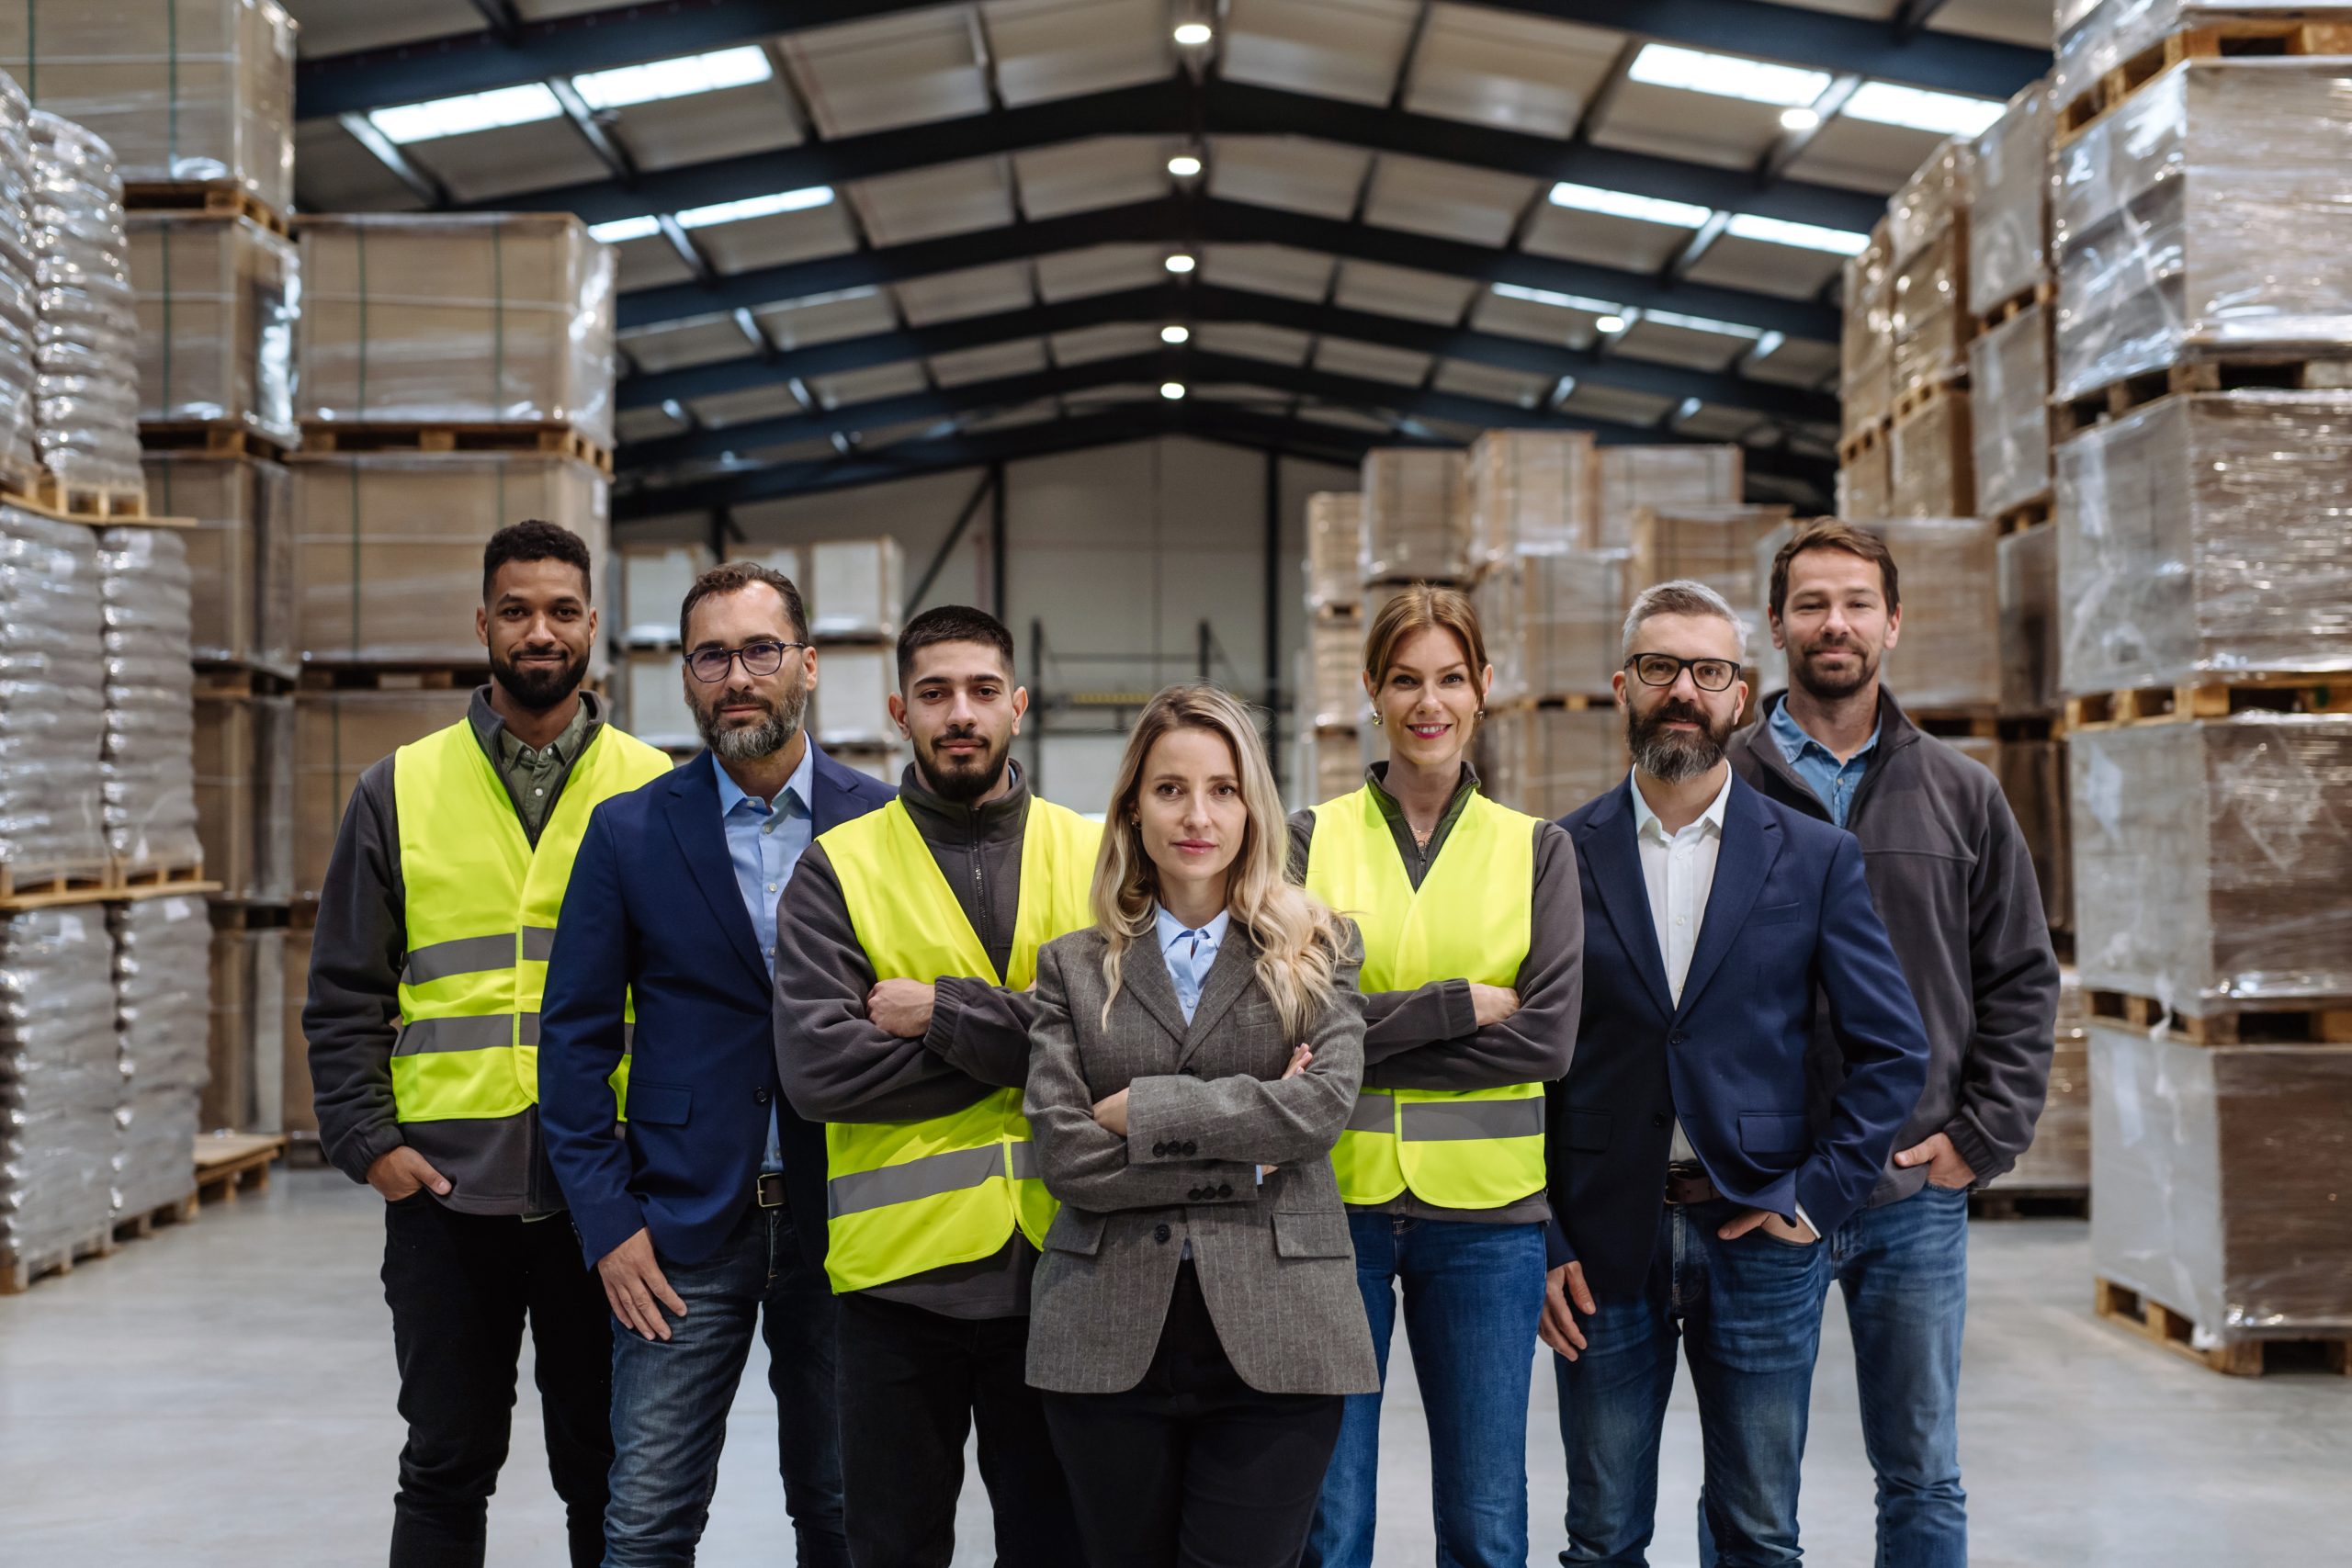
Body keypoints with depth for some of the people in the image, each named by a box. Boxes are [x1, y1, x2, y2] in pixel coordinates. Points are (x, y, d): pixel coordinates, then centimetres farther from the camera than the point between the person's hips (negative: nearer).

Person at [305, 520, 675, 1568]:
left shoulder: (652, 790, 4)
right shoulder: (402, 791, 6)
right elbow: (343, 992, 7)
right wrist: (367, 1140, -3)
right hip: (446, 1186, 1)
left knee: (604, 1463, 10)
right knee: (446, 1465, 9)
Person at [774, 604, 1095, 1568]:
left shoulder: (1092, 859, 4)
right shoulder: (839, 869, 1)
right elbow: (815, 1068, -13)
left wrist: (945, 1012, -15)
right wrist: (1026, 1042, -12)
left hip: (1055, 1265, 1)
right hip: (901, 1270, -1)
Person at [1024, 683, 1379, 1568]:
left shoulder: (1317, 951, 9)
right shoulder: (1074, 969, 9)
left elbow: (1325, 1104, -9)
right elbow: (1063, 1154, -3)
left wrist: (1141, 1112, -8)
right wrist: (1246, 1158, -8)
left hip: (1275, 1337, -1)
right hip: (1109, 1337, 1)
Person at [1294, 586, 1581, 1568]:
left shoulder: (1536, 849, 6)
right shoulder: (1313, 839, 4)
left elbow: (1549, 1039, -6)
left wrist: (1359, 1041, -11)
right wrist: (1464, 1004, -11)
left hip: (1485, 1213, 1)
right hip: (1333, 1201, 0)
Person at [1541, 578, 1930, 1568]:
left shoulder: (1816, 858, 4)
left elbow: (1893, 1050, 4)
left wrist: (1815, 1196, -6)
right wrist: (1539, 1245, -3)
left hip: (1759, 1237, 0)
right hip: (1604, 1247, 0)